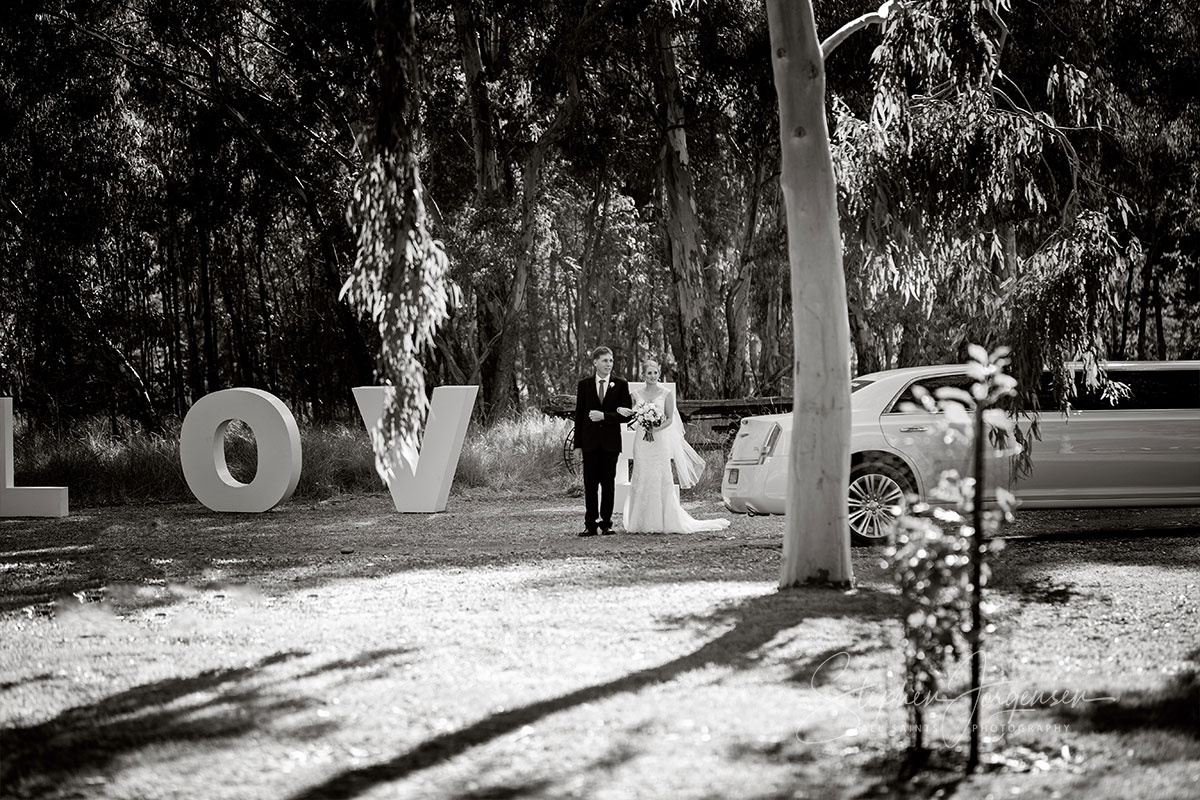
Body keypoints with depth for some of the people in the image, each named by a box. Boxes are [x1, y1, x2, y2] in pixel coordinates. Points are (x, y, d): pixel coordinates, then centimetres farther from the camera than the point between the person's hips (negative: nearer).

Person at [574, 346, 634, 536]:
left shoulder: (620, 385, 3)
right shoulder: (584, 385, 6)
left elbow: (627, 414, -1)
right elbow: (579, 415, 6)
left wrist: (604, 416, -14)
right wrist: (577, 443, 1)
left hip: (611, 441, -1)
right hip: (590, 440, 1)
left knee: (608, 483, 3)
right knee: (590, 484, 0)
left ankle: (606, 522, 9)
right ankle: (590, 524, 2)